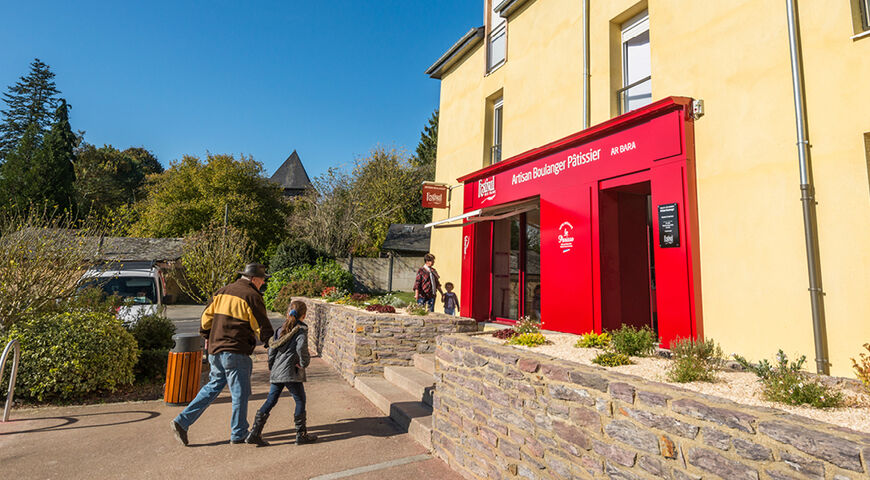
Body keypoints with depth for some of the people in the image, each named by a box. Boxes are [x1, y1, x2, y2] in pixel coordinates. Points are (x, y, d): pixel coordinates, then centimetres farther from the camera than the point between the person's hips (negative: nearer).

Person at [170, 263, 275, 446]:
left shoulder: (222, 292, 11)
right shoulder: (252, 297, -12)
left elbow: (206, 317, 17)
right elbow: (262, 328, -9)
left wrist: (207, 337, 30)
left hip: (216, 349, 8)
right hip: (236, 352, -8)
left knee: (213, 386, 22)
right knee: (240, 392, 4)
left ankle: (182, 421, 20)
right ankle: (238, 434, 15)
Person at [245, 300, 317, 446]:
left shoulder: (281, 330, 12)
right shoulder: (301, 330, -8)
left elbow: (271, 349, 13)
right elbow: (301, 347, -25)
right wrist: (304, 363, -9)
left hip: (276, 372, 7)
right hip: (290, 373, -7)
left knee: (270, 401, 13)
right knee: (300, 401, 5)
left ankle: (255, 433, 12)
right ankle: (301, 435, 11)